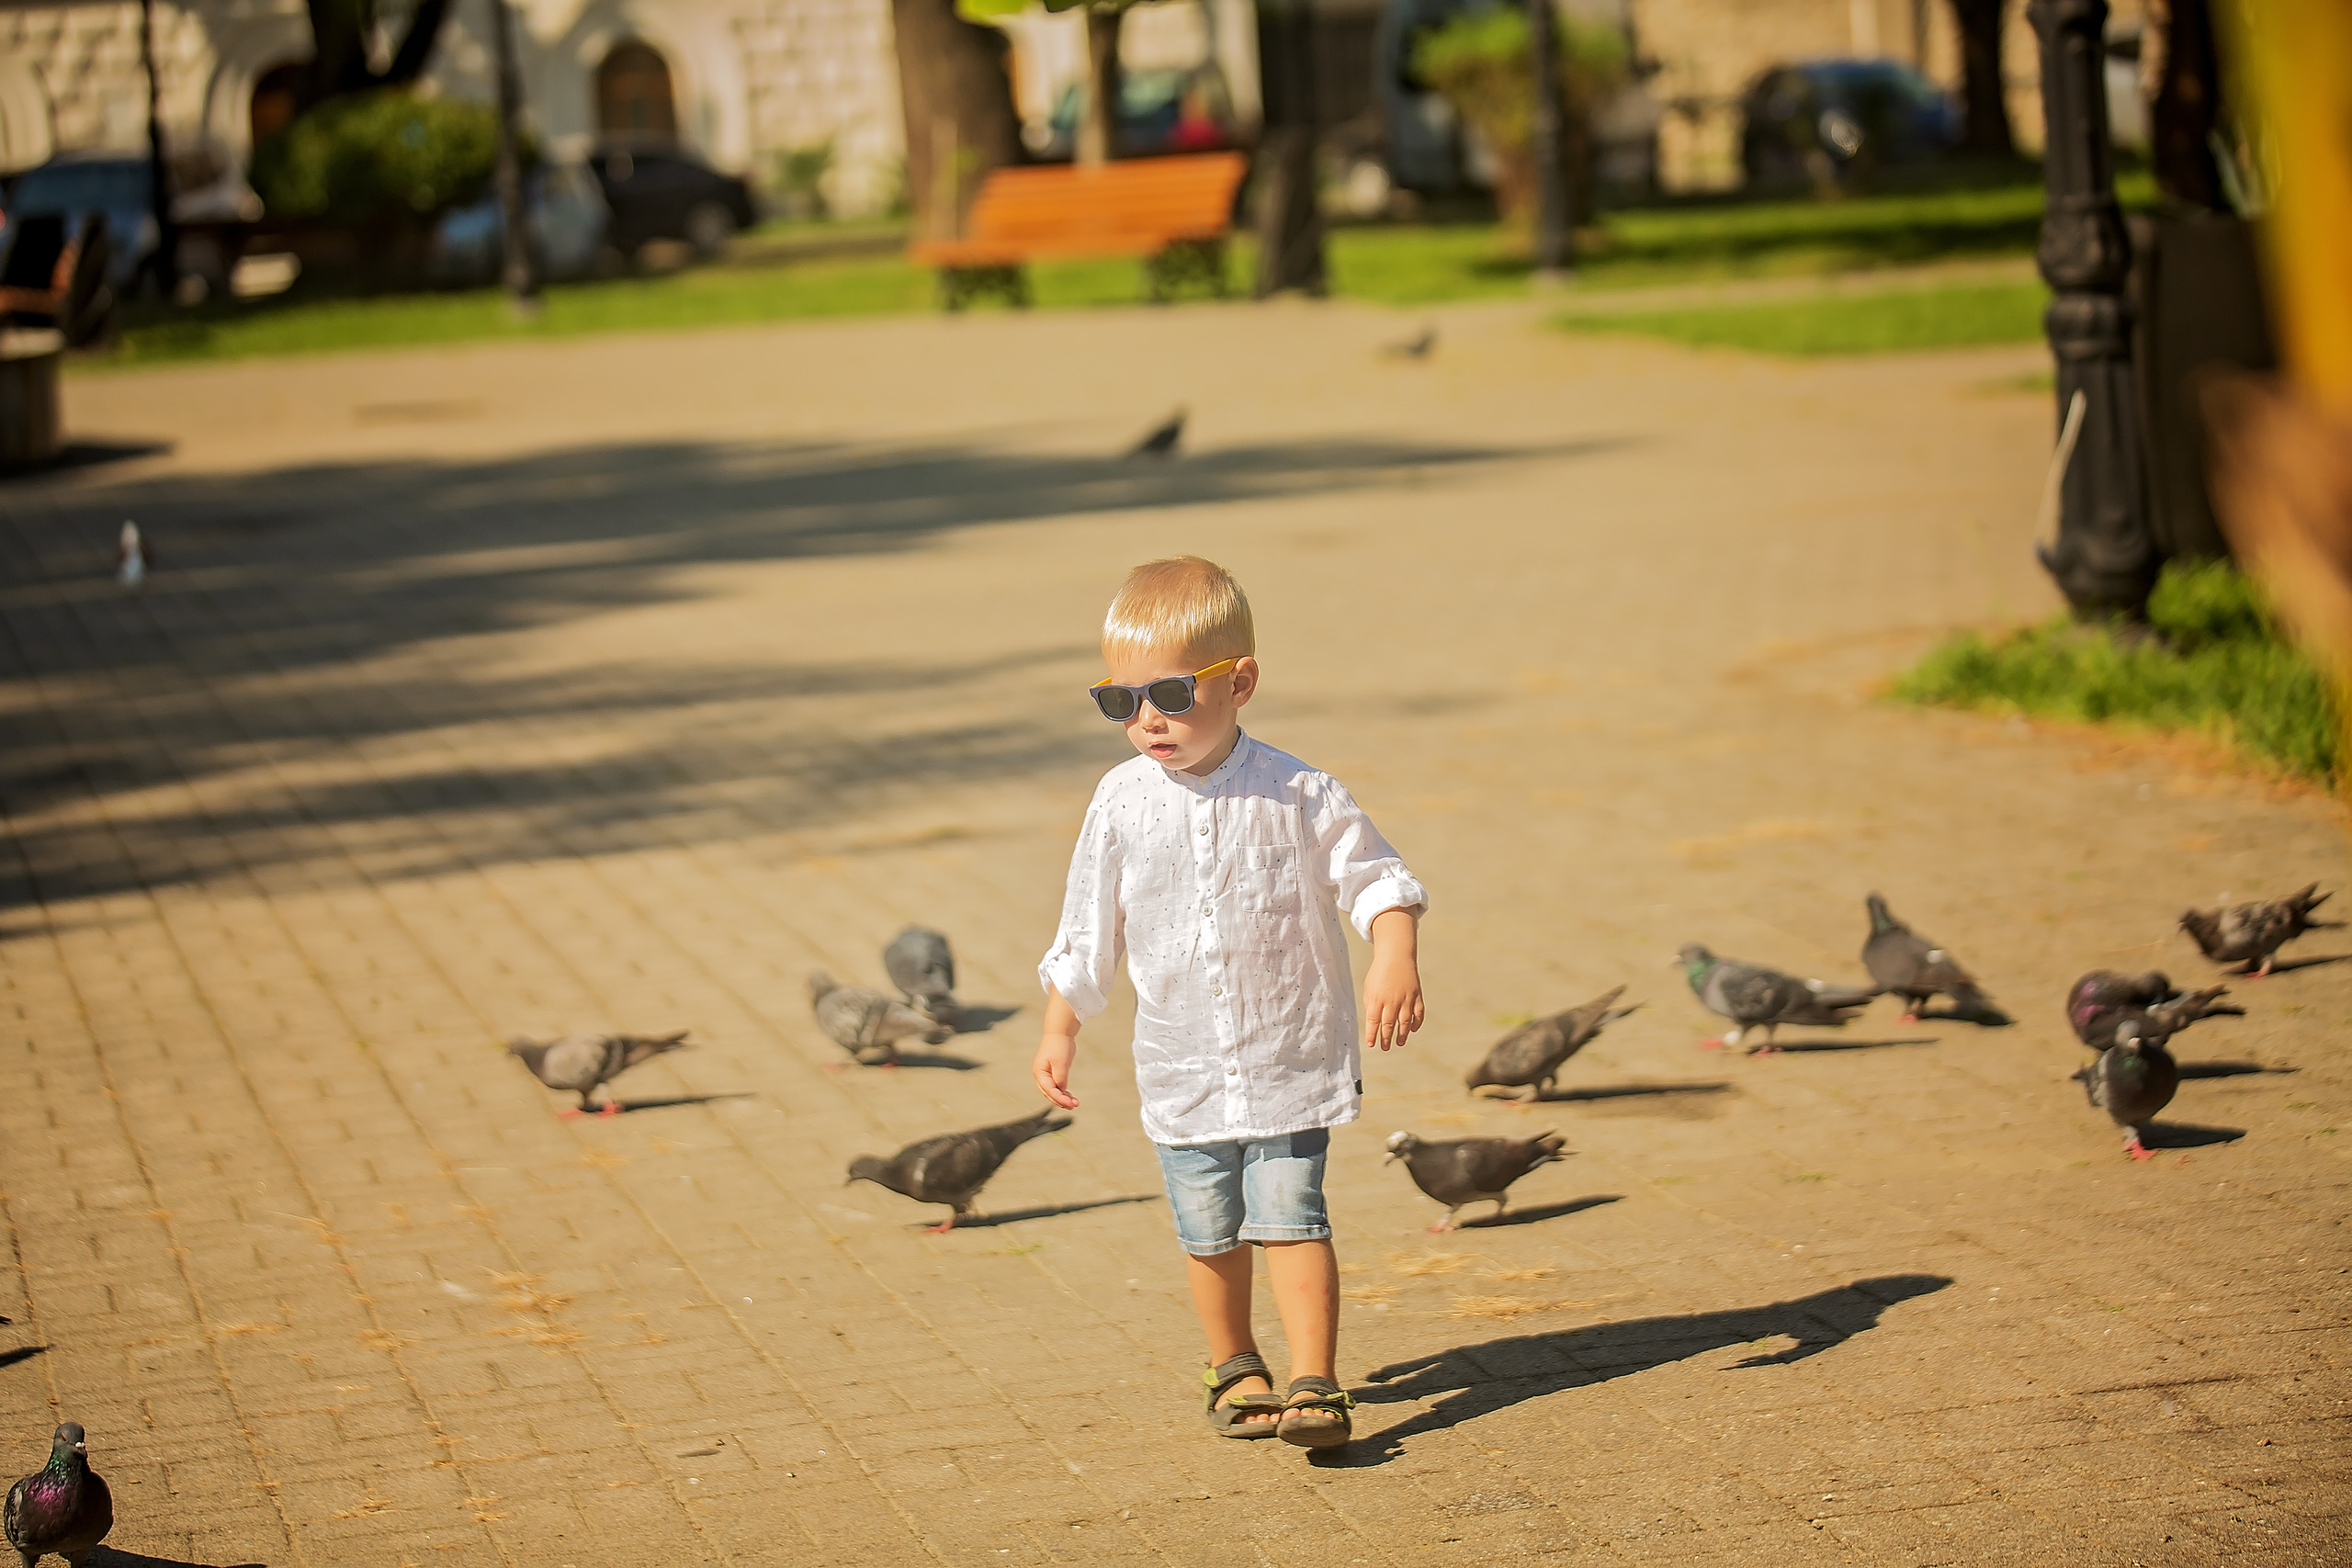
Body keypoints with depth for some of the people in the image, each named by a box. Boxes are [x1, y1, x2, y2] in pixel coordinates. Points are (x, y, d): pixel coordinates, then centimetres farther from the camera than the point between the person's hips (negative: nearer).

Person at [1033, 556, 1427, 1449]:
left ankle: (1314, 1384, -5)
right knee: (1209, 1231, 11)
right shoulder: (1122, 805, -3)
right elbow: (1086, 935, 7)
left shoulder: (1295, 795, -10)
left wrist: (1394, 961, -21)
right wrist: (1059, 1032, 9)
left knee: (1288, 1216, -10)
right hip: (1182, 1066, 3)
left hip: (1291, 1054, -3)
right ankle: (1234, 1367, 30)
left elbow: (1376, 881, -4)